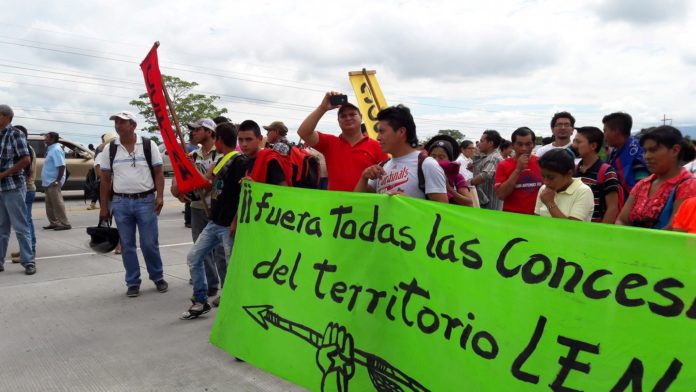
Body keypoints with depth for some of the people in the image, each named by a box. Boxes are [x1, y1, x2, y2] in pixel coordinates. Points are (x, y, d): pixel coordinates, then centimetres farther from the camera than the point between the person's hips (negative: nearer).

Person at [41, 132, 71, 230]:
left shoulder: (56, 150, -14)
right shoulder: (51, 149, 17)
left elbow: (61, 166, -22)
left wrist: (57, 181, -25)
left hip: (53, 182, -10)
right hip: (48, 182, 10)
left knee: (57, 203, -9)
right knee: (50, 204, 13)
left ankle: (64, 223, -7)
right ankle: (53, 223, 20)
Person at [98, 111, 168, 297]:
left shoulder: (148, 145, 1)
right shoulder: (110, 149, 5)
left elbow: (158, 173, 1)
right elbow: (105, 180, 8)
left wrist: (160, 196, -11)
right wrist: (103, 207, 5)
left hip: (146, 201, -2)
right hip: (120, 203, 2)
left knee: (150, 244, 3)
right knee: (127, 245, 8)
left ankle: (158, 277, 22)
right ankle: (133, 283, 19)